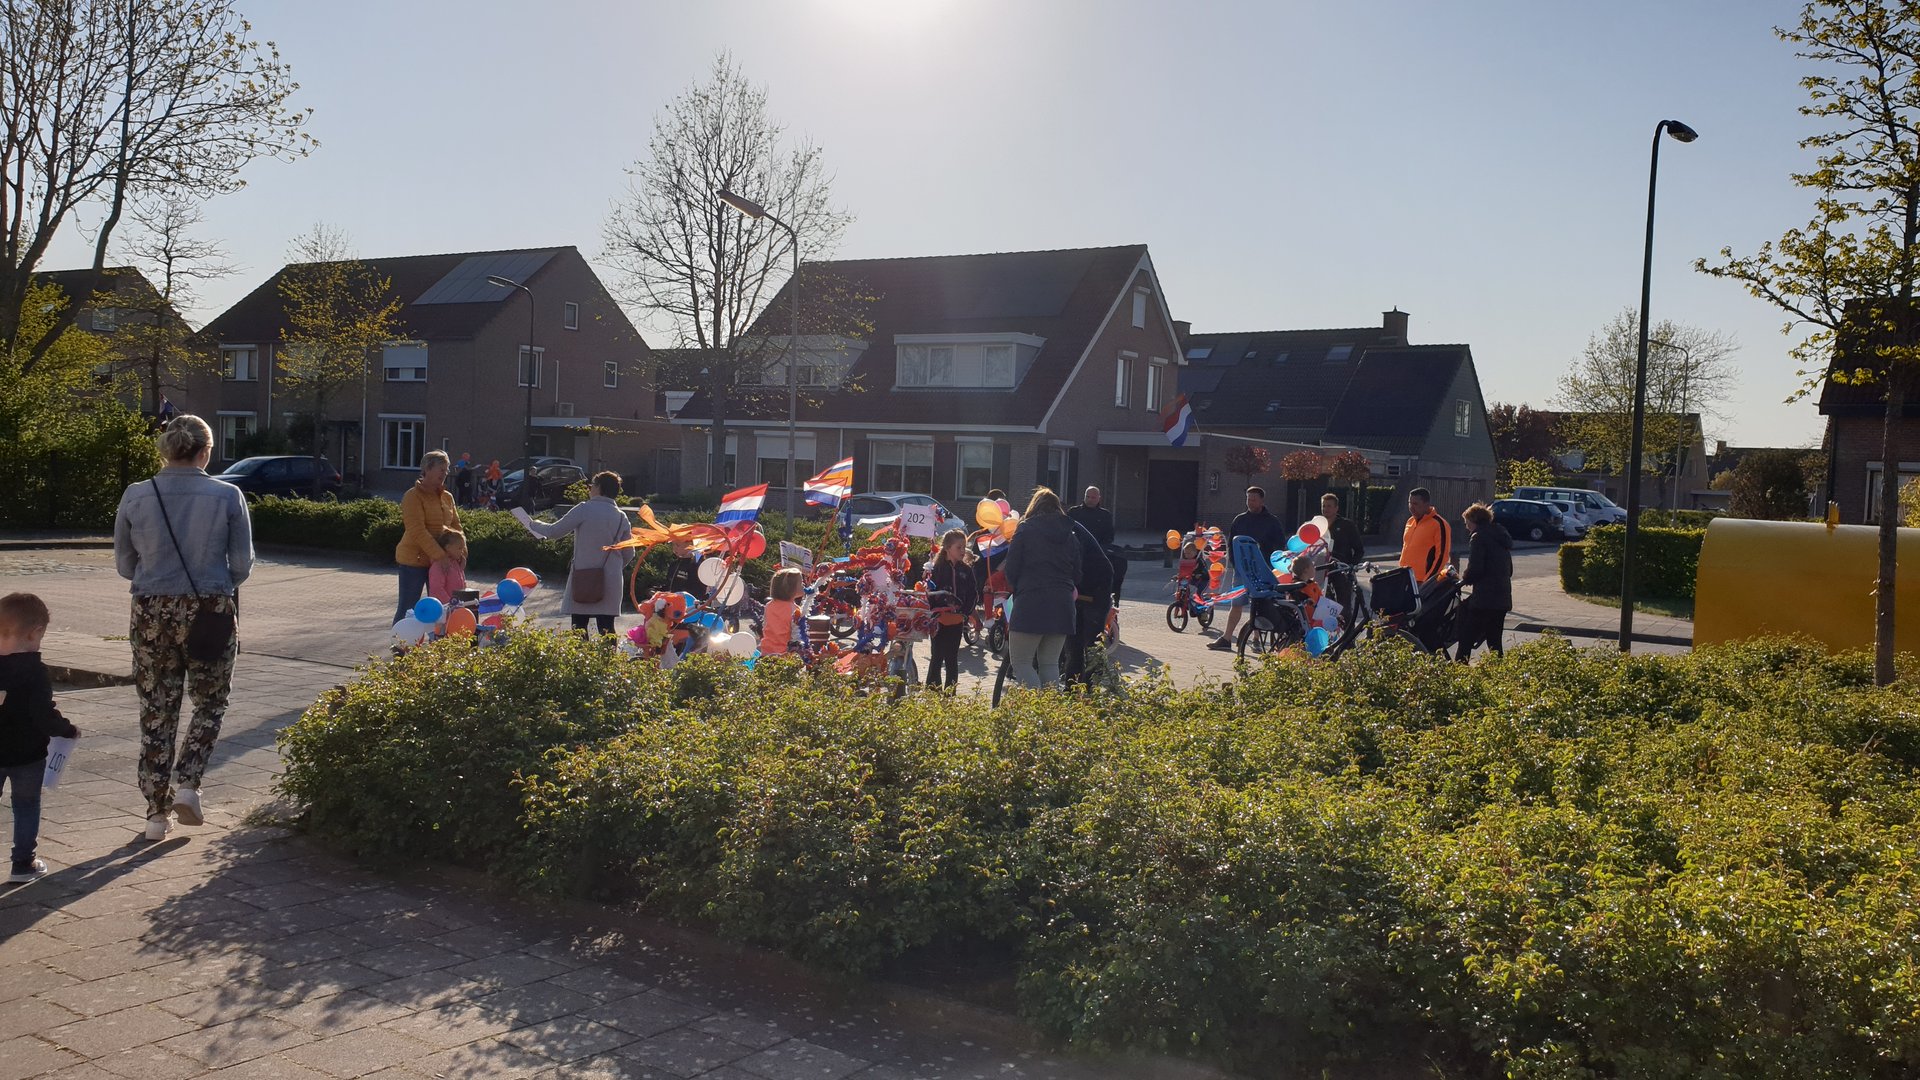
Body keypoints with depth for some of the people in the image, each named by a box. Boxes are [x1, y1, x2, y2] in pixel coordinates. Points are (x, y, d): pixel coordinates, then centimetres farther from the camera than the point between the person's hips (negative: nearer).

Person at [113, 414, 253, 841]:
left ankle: (157, 811, 16)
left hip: (151, 613, 2)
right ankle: (186, 783, 0)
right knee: (210, 703, 17)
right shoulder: (227, 497, -8)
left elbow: (124, 564, 6)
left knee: (157, 710, 12)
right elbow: (242, 565, -3)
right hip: (210, 612, -2)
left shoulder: (135, 497, -3)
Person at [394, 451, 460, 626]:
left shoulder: (447, 497, 11)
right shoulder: (413, 496, -11)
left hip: (440, 560, 6)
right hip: (414, 559, -6)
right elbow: (418, 531, -20)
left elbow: (456, 525, 14)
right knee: (407, 609, -1)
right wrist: (440, 555, -25)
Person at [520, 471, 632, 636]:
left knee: (579, 628, 5)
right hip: (610, 581, 3)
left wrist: (532, 524, 14)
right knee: (606, 627, 3)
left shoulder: (584, 509, -7)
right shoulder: (622, 517, 6)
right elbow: (628, 553, 10)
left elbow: (554, 532, -3)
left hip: (583, 578, -3)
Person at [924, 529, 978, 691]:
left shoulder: (967, 570, 6)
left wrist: (965, 612, -7)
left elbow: (973, 595, 6)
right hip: (939, 621, -3)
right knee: (937, 658, 2)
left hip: (957, 621, 3)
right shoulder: (938, 568, -3)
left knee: (952, 659, 8)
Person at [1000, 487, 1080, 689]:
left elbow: (1010, 570, -2)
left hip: (1031, 604, -5)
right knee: (1050, 663, 14)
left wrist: (1016, 588, 15)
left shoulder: (1025, 531, -2)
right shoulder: (1070, 536, 13)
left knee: (1021, 662, 2)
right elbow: (1077, 575, 16)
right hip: (1062, 606, 5)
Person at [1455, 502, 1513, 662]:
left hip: (1485, 598, -9)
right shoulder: (1501, 536, 19)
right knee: (1494, 640, 12)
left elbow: (1475, 568, -17)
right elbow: (1509, 570, 22)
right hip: (1503, 599, 9)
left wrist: (1464, 580, 2)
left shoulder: (1479, 537, -9)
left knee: (1467, 637, -5)